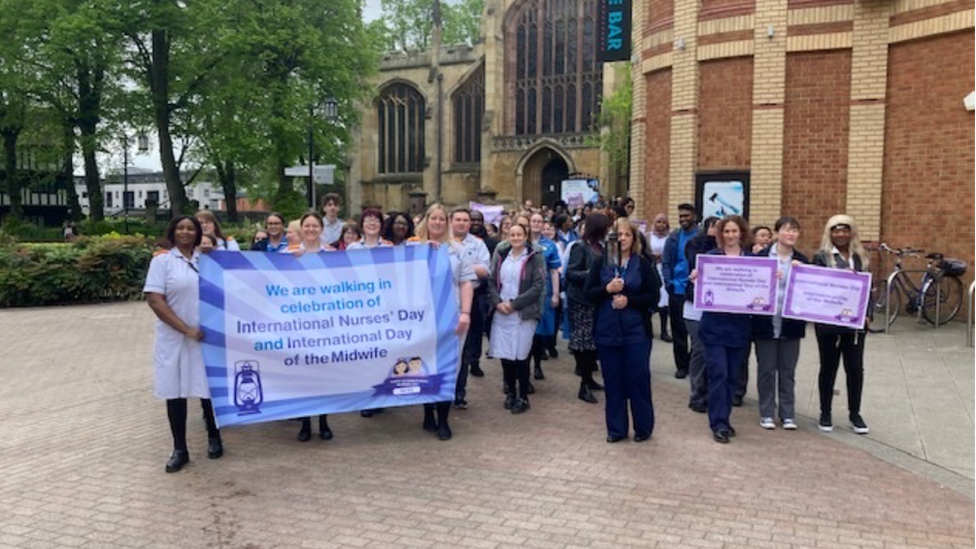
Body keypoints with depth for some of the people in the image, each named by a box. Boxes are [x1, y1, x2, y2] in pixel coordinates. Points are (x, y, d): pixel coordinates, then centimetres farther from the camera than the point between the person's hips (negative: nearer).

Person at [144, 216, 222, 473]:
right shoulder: (162, 261, -1)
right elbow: (154, 300, -10)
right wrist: (186, 329, -15)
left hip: (207, 336, 2)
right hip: (174, 338, -2)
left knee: (209, 389, 6)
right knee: (175, 392, 4)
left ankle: (213, 438, 26)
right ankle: (180, 449, 14)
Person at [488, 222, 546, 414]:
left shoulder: (535, 256, -3)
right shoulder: (501, 255, 10)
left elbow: (538, 286, -9)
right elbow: (491, 281, 10)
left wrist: (514, 304, -13)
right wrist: (498, 302, -8)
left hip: (523, 313, -3)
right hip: (501, 313, 4)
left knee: (521, 355, -1)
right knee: (505, 355, 5)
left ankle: (523, 397, 12)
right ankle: (510, 393, 22)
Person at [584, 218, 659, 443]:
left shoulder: (642, 264, -1)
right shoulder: (601, 262, 3)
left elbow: (653, 296, -2)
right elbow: (588, 293, 2)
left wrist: (629, 300, -15)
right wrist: (607, 289, -16)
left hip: (636, 331, -2)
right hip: (607, 331, 2)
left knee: (638, 379, 4)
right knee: (612, 380, 8)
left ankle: (643, 427, 19)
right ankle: (616, 428, 20)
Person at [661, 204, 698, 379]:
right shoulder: (673, 237, 4)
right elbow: (666, 262, 4)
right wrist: (669, 282, -8)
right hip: (677, 290, 3)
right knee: (678, 329, 7)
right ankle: (681, 365, 17)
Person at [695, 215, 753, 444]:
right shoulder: (711, 256, -2)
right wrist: (695, 279, -26)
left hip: (739, 327, 3)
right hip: (715, 326, -3)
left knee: (732, 376, 10)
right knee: (718, 374, -7)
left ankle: (723, 420, 23)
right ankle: (718, 424, 0)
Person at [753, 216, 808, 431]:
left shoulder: (801, 260, 5)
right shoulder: (761, 256, -5)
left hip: (791, 324, 2)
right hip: (766, 323, -2)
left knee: (787, 371, 10)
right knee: (766, 370, 7)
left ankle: (788, 414, 21)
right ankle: (766, 413, 19)